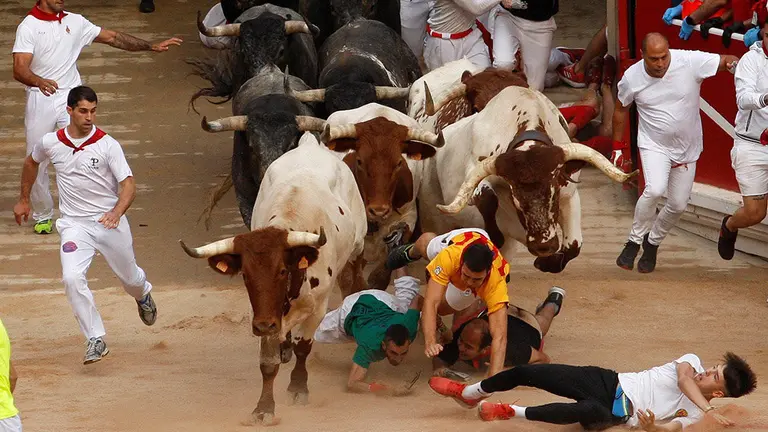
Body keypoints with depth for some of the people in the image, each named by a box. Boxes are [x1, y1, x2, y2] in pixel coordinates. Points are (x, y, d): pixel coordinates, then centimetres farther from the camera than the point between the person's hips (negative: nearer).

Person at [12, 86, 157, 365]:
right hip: (75, 225, 1)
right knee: (72, 278, -22)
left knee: (129, 278, 16)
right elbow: (31, 163, 19)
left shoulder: (107, 145, -13)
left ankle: (143, 294, 56)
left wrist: (116, 212, -35)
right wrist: (24, 200, 25)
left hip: (110, 222, -1)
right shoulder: (50, 143, -4)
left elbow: (129, 184, -17)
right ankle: (96, 340, -13)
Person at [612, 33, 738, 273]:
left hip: (687, 148, 2)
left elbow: (726, 61, -15)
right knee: (655, 189, -27)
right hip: (654, 145, -2)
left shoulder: (690, 62, -19)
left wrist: (735, 64, -40)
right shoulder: (632, 78, -13)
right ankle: (635, 241, -8)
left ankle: (652, 244, 32)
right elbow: (621, 109, 5)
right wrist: (618, 146, 8)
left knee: (678, 205, 7)